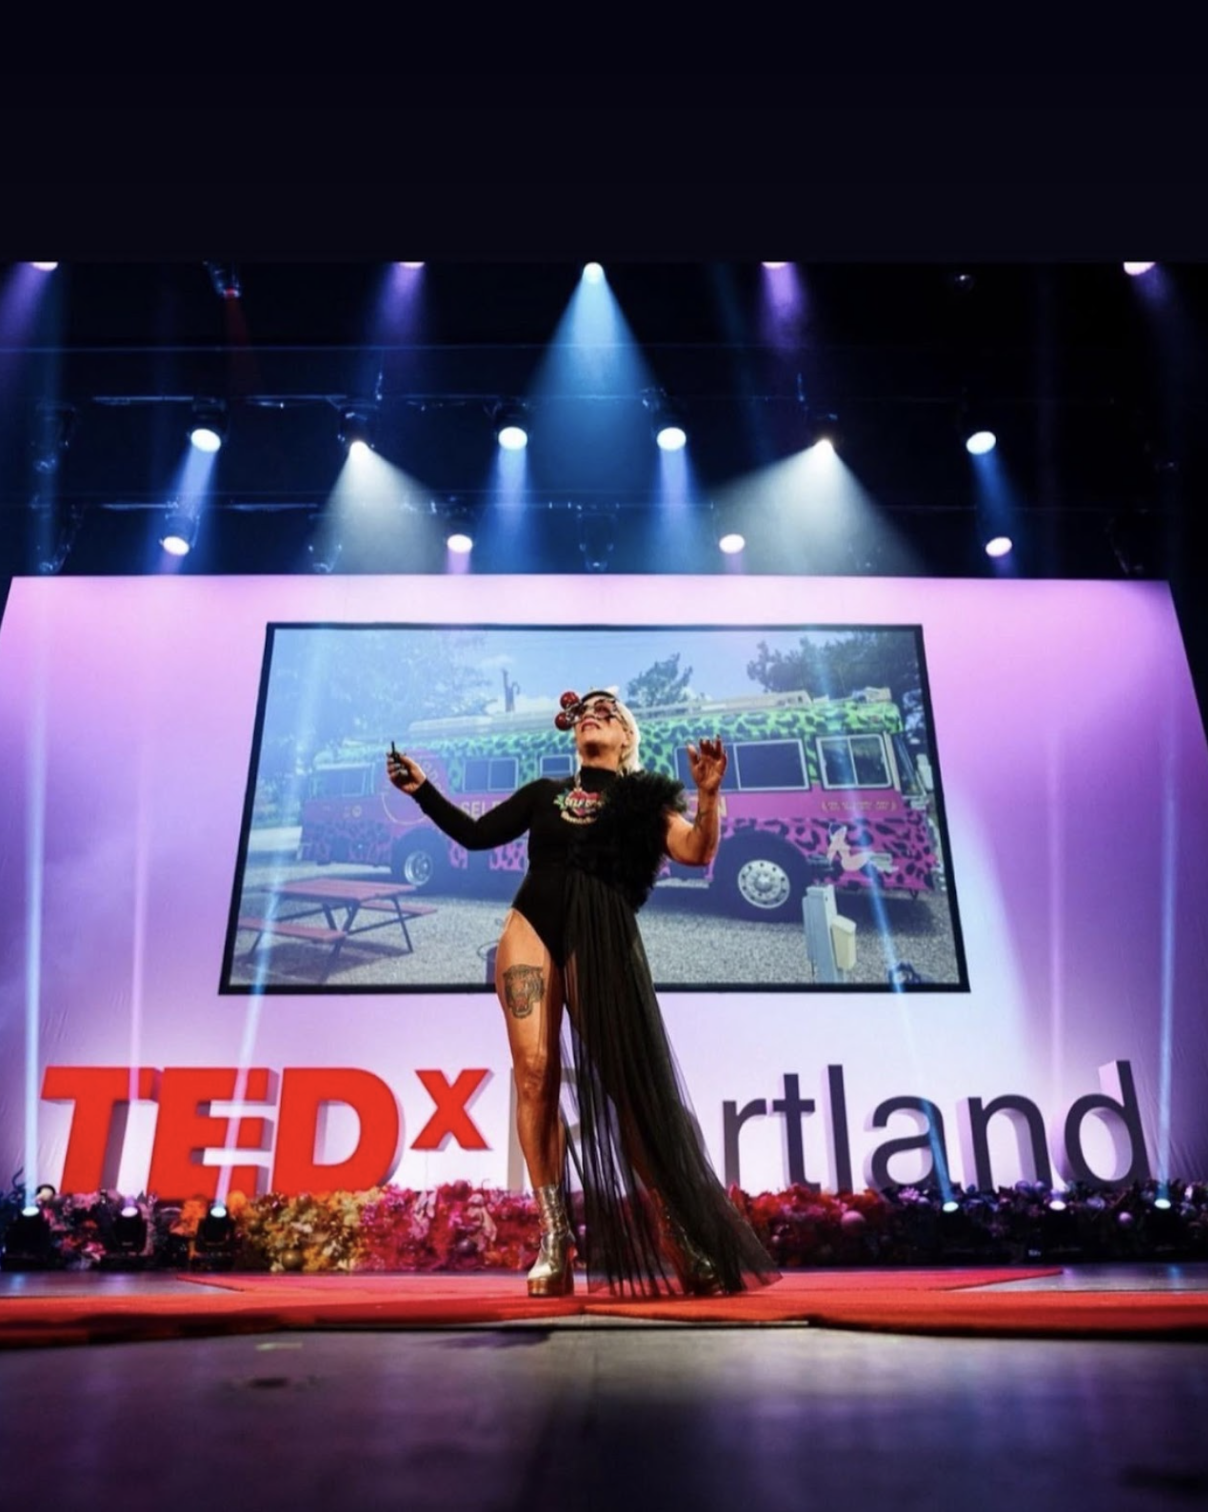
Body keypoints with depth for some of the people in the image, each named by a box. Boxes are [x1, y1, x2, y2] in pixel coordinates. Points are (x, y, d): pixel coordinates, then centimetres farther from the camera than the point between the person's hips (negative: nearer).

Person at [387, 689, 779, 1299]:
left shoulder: (644, 796, 12)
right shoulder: (544, 792, 21)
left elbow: (696, 851, -3)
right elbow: (475, 834, 22)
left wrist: (708, 795, -19)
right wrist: (423, 789, 14)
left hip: (603, 938, -3)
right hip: (531, 929, 3)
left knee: (626, 1079, -9)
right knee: (534, 1073, -8)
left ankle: (684, 1235, -1)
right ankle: (554, 1239, -2)